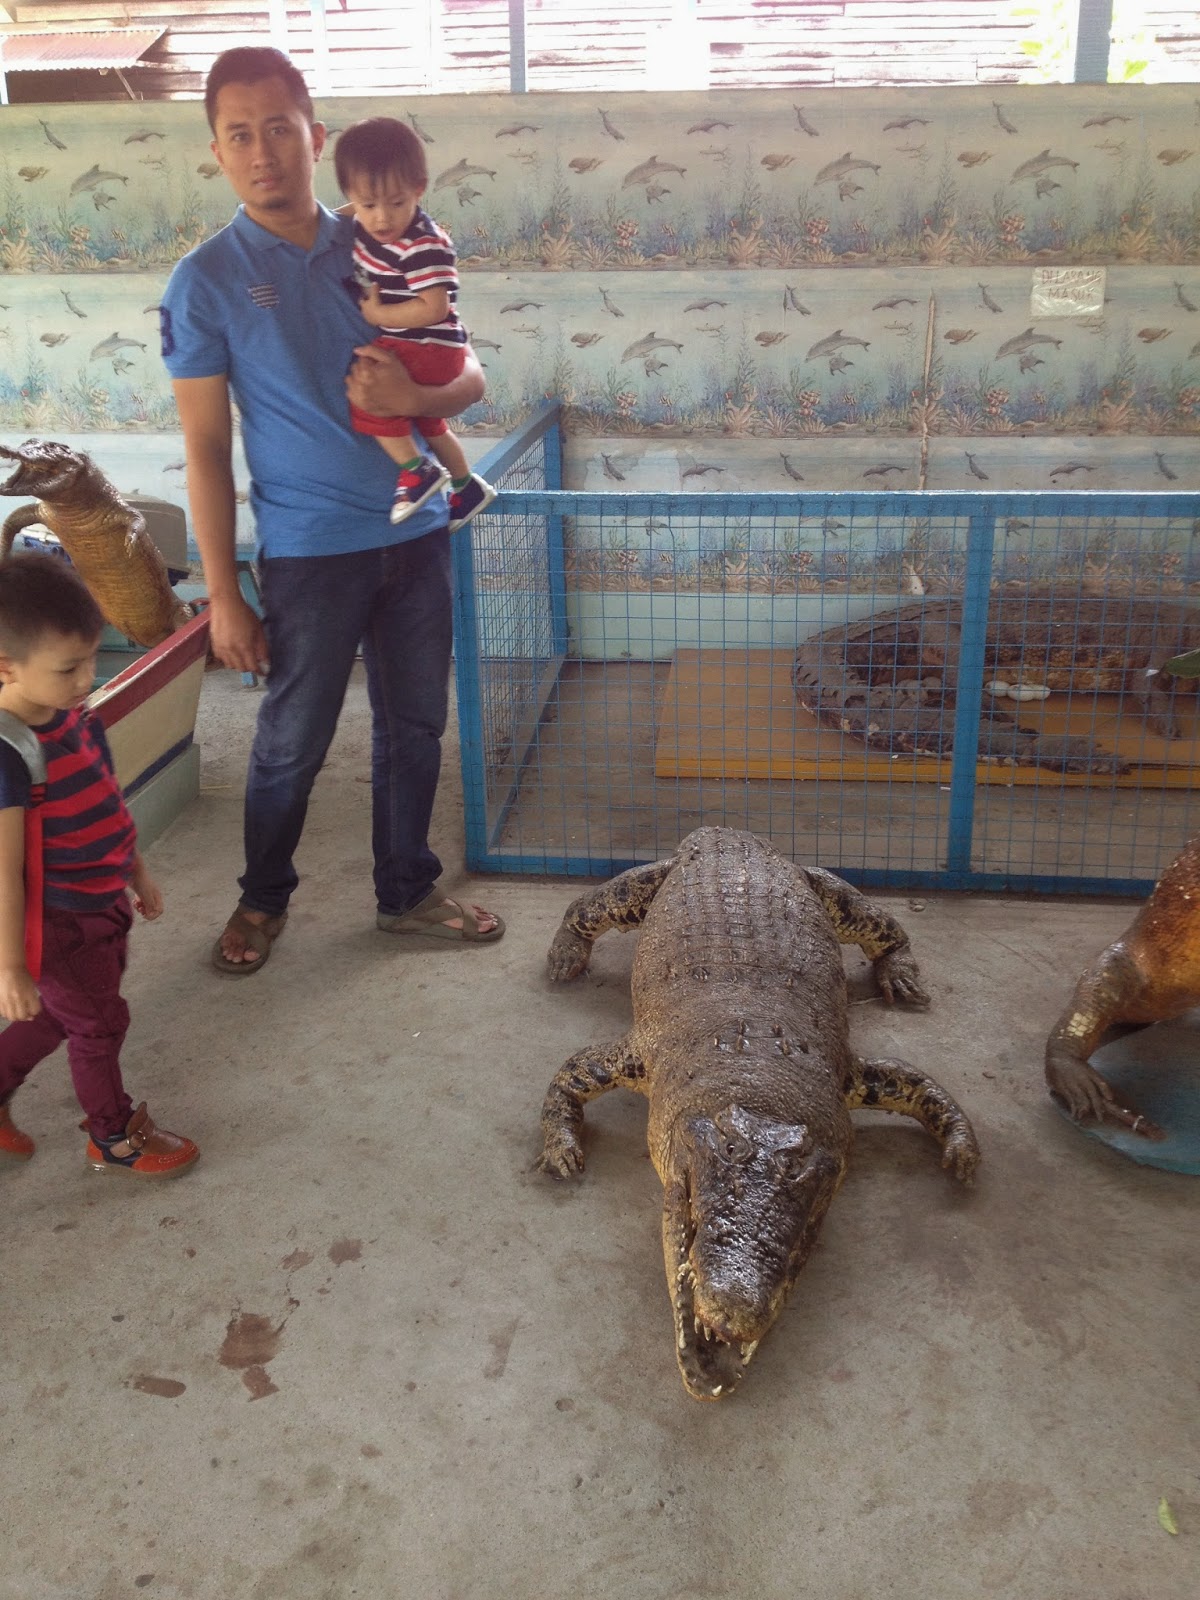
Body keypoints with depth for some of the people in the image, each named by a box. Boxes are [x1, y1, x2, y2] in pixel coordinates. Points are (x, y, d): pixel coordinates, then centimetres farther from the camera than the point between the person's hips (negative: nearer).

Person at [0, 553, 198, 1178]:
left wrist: (136, 871, 21)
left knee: (63, 1015, 24)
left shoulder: (75, 716, -4)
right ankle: (114, 1139, 35)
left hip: (101, 905, 8)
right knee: (100, 1024, 12)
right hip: (55, 924, -8)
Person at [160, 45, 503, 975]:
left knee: (415, 727, 12)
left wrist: (414, 398, -18)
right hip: (309, 550, -3)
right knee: (293, 742, 7)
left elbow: (471, 378, 7)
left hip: (416, 535, 4)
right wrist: (224, 596, -9)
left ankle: (407, 892, 30)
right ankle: (264, 899, 30)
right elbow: (206, 447, -6)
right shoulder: (206, 281, -5)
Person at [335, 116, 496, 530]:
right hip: (402, 346, 10)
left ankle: (417, 471, -13)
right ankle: (467, 487, 47)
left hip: (429, 348, -10)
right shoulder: (365, 227, -2)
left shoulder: (425, 247, -26)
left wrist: (377, 315, -25)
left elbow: (434, 308, -31)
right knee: (427, 424, 26)